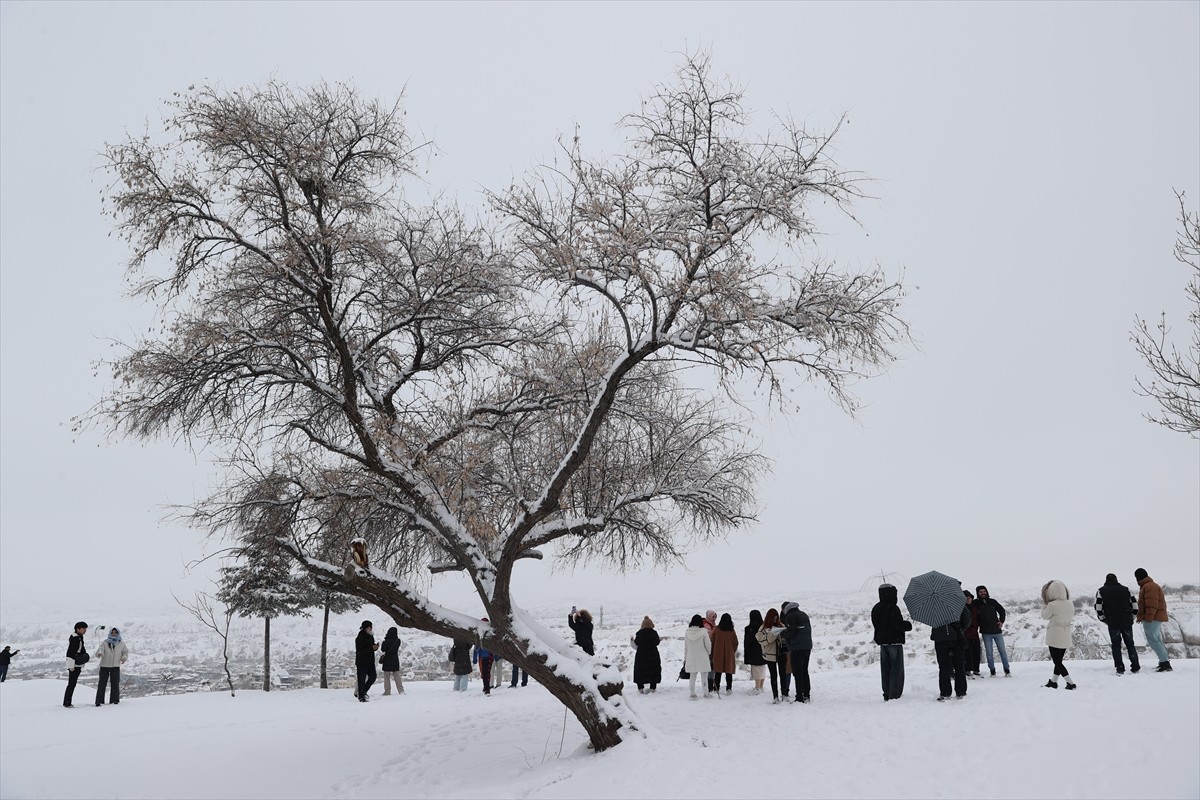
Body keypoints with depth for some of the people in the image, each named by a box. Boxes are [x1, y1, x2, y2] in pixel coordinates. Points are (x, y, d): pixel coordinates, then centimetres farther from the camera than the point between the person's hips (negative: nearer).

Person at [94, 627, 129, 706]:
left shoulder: (121, 644, 4)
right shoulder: (105, 643, -3)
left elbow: (125, 652, 15)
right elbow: (100, 650, -16)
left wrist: (124, 658, -4)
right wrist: (99, 653, -39)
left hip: (115, 667, 2)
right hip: (104, 666, -2)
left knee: (115, 684, 4)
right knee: (102, 684, -4)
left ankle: (114, 700, 14)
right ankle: (99, 701, 3)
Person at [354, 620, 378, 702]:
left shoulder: (370, 637, 12)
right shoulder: (360, 637, -14)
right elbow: (359, 650, -21)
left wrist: (375, 647, -2)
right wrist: (371, 648, -25)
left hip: (370, 661, 8)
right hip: (362, 662, -8)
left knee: (373, 676, 6)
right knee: (362, 679, -3)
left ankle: (363, 691, 23)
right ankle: (361, 697, 4)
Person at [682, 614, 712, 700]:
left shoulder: (687, 633, -2)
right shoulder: (703, 632, -13)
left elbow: (685, 647, 6)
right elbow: (708, 645, -7)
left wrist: (685, 659, 14)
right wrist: (710, 653, 13)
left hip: (690, 658, 3)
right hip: (702, 658, -3)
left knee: (692, 676, 10)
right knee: (704, 675, 11)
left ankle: (692, 693, 8)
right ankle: (706, 693, 18)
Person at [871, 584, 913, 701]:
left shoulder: (876, 608, 10)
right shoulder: (892, 608, -17)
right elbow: (897, 625, -21)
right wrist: (908, 625, -4)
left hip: (882, 642, 8)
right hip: (894, 642, -8)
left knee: (885, 670, 12)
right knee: (896, 670, -1)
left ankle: (886, 695, 16)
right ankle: (895, 695, -3)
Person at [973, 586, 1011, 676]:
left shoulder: (992, 601, 5)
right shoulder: (976, 604, -2)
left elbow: (1002, 610, 17)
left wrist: (1001, 621, 7)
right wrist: (978, 625, -7)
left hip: (997, 631, 2)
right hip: (986, 633, -2)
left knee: (1002, 651, 5)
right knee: (989, 653, 2)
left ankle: (1007, 670, 12)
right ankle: (992, 671, 10)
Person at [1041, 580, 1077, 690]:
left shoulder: (1052, 605, -20)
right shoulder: (1070, 604, -4)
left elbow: (1045, 616, -5)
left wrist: (1044, 603, 4)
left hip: (1054, 638, -6)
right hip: (1066, 638, 6)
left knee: (1057, 662, 5)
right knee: (1059, 660, 19)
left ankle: (1070, 682, -2)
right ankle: (1053, 681, 30)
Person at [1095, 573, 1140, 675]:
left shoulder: (1101, 591, 4)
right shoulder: (1126, 590, 11)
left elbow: (1098, 608, -3)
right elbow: (1135, 606, 8)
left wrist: (1104, 620, 10)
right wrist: (1131, 619, 18)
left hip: (1113, 623, -2)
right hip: (1127, 623, 2)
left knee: (1116, 645, 7)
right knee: (1130, 644, 15)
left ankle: (1120, 668, 2)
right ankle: (1135, 667, 13)